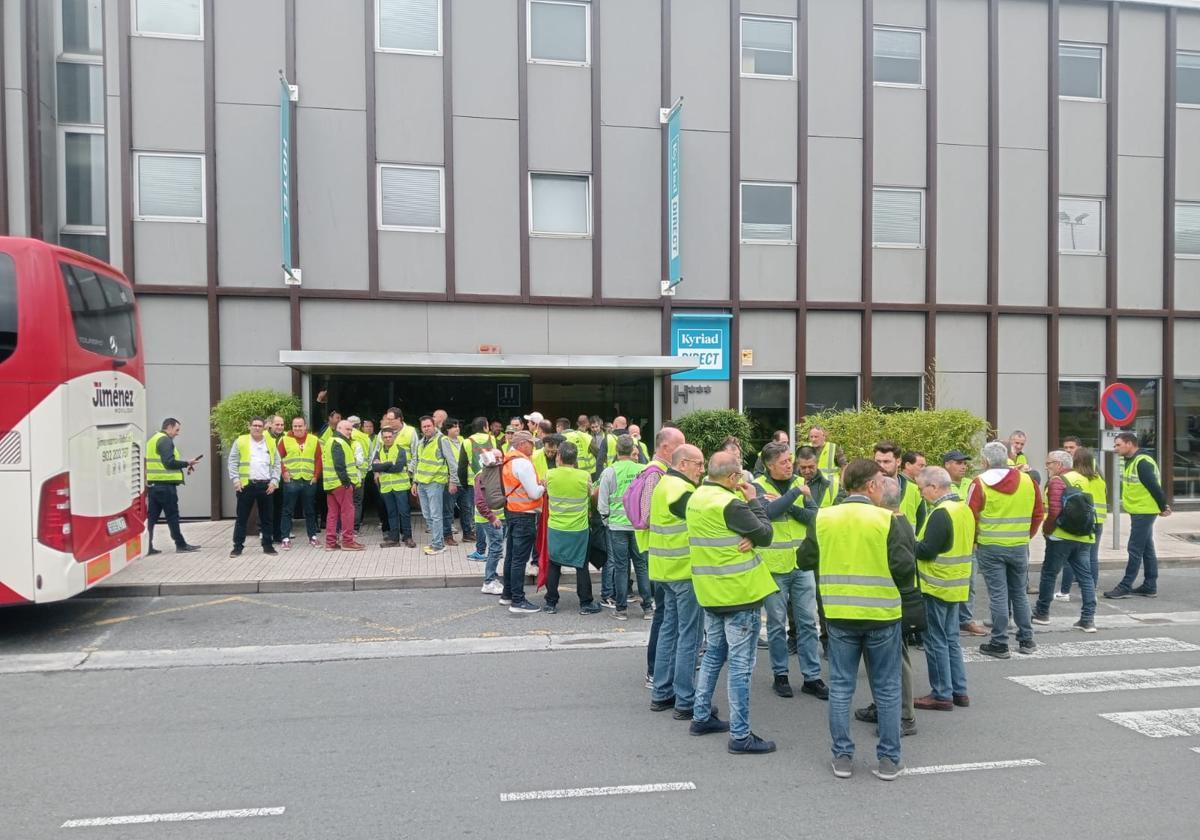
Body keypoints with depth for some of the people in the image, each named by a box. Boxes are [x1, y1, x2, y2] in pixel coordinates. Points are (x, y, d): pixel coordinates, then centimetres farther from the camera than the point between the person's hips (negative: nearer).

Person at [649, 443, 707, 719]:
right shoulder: (681, 489, -18)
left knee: (669, 628, 16)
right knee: (689, 635, -2)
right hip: (686, 571, -10)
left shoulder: (665, 484, 13)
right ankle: (685, 702, 4)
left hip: (668, 569, 10)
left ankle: (662, 694, 23)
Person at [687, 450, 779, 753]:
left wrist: (748, 537, -14)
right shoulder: (729, 504, -22)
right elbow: (766, 535, -13)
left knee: (714, 653, 21)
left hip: (711, 591, 9)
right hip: (739, 591, -9)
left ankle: (701, 716, 29)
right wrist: (753, 500, -3)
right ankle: (740, 735, 5)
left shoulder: (697, 497, 5)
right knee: (740, 663, -1)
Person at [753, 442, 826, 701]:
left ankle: (812, 677, 17)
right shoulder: (758, 486, -8)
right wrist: (795, 493, -21)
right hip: (774, 566, -4)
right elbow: (769, 512, -27)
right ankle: (780, 675, 22)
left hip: (802, 565, 4)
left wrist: (786, 505, -16)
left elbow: (813, 516, -6)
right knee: (777, 624, 8)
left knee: (808, 622, 8)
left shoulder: (800, 483, 5)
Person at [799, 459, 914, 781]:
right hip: (882, 615, -2)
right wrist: (903, 585, 7)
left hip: (839, 616, 2)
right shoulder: (886, 520, -13)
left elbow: (805, 557, 5)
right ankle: (889, 758, 19)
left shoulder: (823, 518, -4)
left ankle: (842, 756, 17)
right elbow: (905, 568, -15)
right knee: (886, 689, 12)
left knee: (840, 687, 12)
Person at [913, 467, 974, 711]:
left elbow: (926, 551, -24)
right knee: (951, 639, 17)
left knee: (937, 642, 1)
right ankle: (959, 691, 23)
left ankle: (942, 695, 8)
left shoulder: (941, 513, -20)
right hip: (957, 585, 9)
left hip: (937, 586, -9)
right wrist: (916, 541, 10)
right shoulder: (964, 508, 9)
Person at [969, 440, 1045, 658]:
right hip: (1020, 547, 4)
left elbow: (971, 516, -10)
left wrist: (974, 541, 5)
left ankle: (999, 644, 6)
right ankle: (1026, 640, 24)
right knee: (1019, 593, 17)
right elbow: (1038, 514, 8)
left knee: (998, 596, 1)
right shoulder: (1028, 481, 3)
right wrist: (1027, 536, 18)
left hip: (990, 547, -4)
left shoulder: (980, 483, -10)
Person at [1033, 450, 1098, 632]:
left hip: (1061, 536, -6)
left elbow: (1054, 510, -19)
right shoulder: (1082, 479, 13)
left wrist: (1047, 529, -7)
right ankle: (1088, 619, 4)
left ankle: (1042, 613, 18)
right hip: (1084, 536, 7)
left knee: (1049, 574, 7)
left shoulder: (1057, 481, -10)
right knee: (1085, 576, 6)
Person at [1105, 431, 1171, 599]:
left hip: (1144, 512, -10)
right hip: (1139, 511, 10)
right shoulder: (1131, 461, 11)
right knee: (1147, 549, 13)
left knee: (1135, 549, -6)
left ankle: (1125, 587, -2)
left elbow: (1154, 486, -19)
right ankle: (1150, 586, 20)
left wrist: (1163, 507, -10)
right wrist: (1161, 506, 14)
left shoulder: (1142, 462, -19)